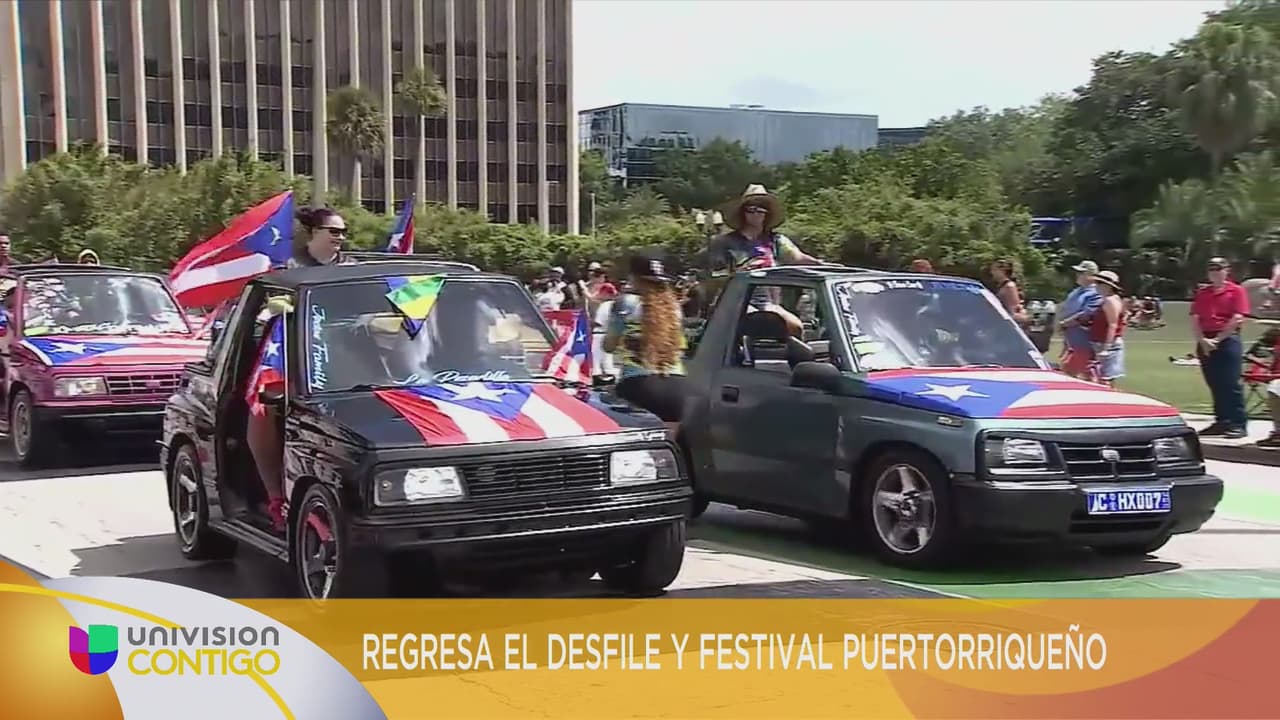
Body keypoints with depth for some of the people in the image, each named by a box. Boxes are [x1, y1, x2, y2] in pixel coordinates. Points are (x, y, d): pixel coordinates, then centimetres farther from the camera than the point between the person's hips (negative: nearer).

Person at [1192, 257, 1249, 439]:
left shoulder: (1236, 291, 0)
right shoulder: (1201, 293, 14)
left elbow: (1237, 319, -9)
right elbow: (1195, 319, 8)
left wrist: (1218, 339, -11)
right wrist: (1202, 340, -7)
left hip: (1228, 341, -5)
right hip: (1205, 343, 5)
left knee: (1231, 384, -8)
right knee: (1215, 385, 8)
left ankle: (1239, 424, -6)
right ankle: (1221, 422, 15)